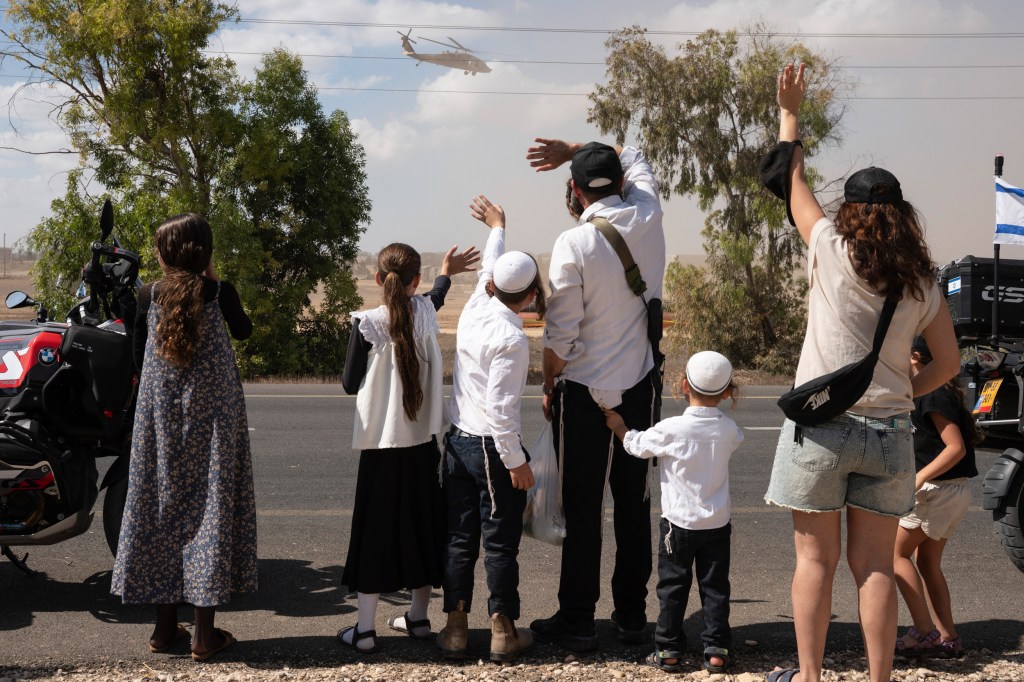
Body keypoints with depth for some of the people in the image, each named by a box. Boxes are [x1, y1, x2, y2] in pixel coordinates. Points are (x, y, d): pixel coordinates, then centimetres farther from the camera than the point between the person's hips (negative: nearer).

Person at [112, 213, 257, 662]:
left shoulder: (149, 296, -2)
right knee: (210, 506, 2)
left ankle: (165, 627, 17)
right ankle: (205, 633, 4)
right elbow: (244, 330, 11)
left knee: (161, 506, 11)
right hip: (213, 417, -2)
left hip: (159, 419, 3)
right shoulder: (219, 294, -8)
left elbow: (138, 358, 5)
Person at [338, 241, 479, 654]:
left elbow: (350, 384, -5)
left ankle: (364, 630, 4)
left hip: (381, 444, -3)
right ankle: (418, 617, 24)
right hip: (422, 442, 3)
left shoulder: (367, 323, -13)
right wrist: (445, 275, 42)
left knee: (375, 531, 3)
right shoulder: (425, 314, -3)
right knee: (421, 526, 15)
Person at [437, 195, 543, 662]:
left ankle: (455, 629, 19)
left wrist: (496, 227, 41)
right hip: (491, 447, -7)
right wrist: (517, 462, -15)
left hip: (458, 441, 7)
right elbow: (501, 408, -23)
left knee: (460, 538, 13)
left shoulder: (475, 308, 1)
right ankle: (503, 632, 14)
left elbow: (488, 269, 23)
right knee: (500, 541, 5)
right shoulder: (511, 338, -21)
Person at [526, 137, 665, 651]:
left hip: (584, 388, -5)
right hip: (640, 383, 5)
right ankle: (631, 615, 19)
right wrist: (572, 150, 12)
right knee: (634, 503, 11)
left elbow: (560, 333, -14)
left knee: (582, 509, 3)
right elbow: (634, 157, 19)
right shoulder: (648, 217, -3)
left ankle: (576, 620, 9)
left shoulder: (574, 244, -17)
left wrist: (548, 386, 0)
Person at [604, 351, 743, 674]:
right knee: (715, 587, 9)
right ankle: (717, 650, 11)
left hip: (679, 523, -2)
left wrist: (618, 425, 18)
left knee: (673, 587, 8)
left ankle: (669, 650, 11)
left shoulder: (671, 429, -16)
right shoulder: (729, 429, -6)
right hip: (717, 524, 3)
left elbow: (637, 445, -1)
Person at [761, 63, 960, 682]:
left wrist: (790, 112, 19)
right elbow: (949, 363, 8)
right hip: (888, 433, 3)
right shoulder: (921, 283, 3)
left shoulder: (834, 252, -6)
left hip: (823, 426, -3)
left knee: (816, 560, 6)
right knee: (875, 566, 8)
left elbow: (794, 180, 7)